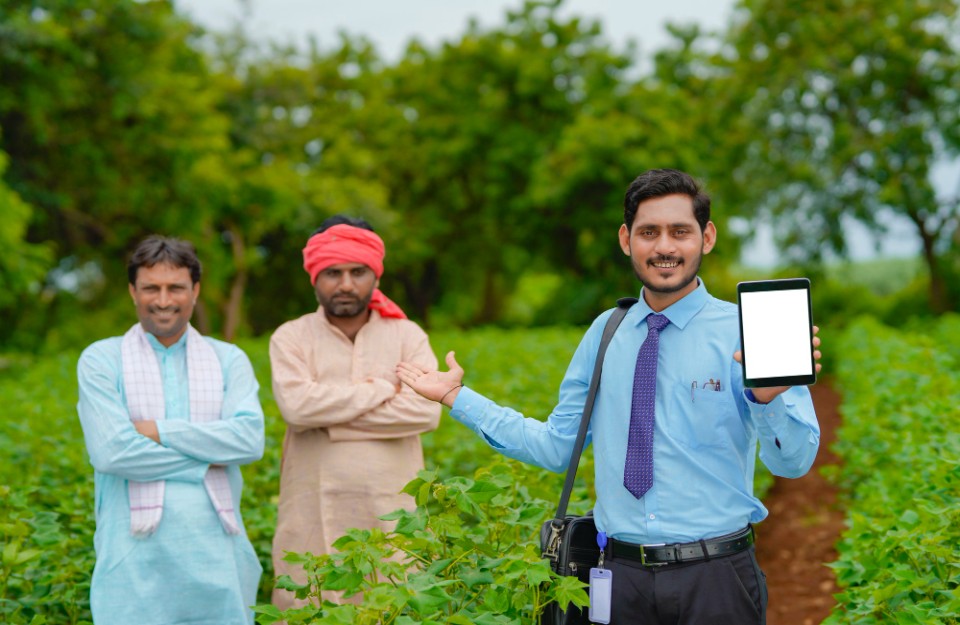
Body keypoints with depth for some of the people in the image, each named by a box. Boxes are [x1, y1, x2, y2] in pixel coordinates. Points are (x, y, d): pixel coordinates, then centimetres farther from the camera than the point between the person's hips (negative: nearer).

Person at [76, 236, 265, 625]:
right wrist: (207, 461, -7)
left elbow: (250, 440, -6)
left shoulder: (229, 360, 10)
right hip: (136, 558, -2)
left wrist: (158, 430, -10)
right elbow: (111, 451, -9)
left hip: (216, 552, 2)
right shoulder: (100, 360, 4)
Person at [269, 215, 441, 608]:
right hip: (314, 520, -1)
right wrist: (381, 390, -6)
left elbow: (427, 410, -8)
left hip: (393, 517, 1)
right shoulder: (291, 338, 6)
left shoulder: (408, 336, 9)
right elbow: (297, 404, -13)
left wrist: (330, 419, -8)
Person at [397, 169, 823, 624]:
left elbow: (794, 462, -15)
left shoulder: (744, 332, -6)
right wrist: (457, 398, 9)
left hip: (714, 580, -3)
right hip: (622, 575, 3)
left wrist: (768, 398, -36)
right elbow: (555, 447, 10)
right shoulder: (606, 333, 7)